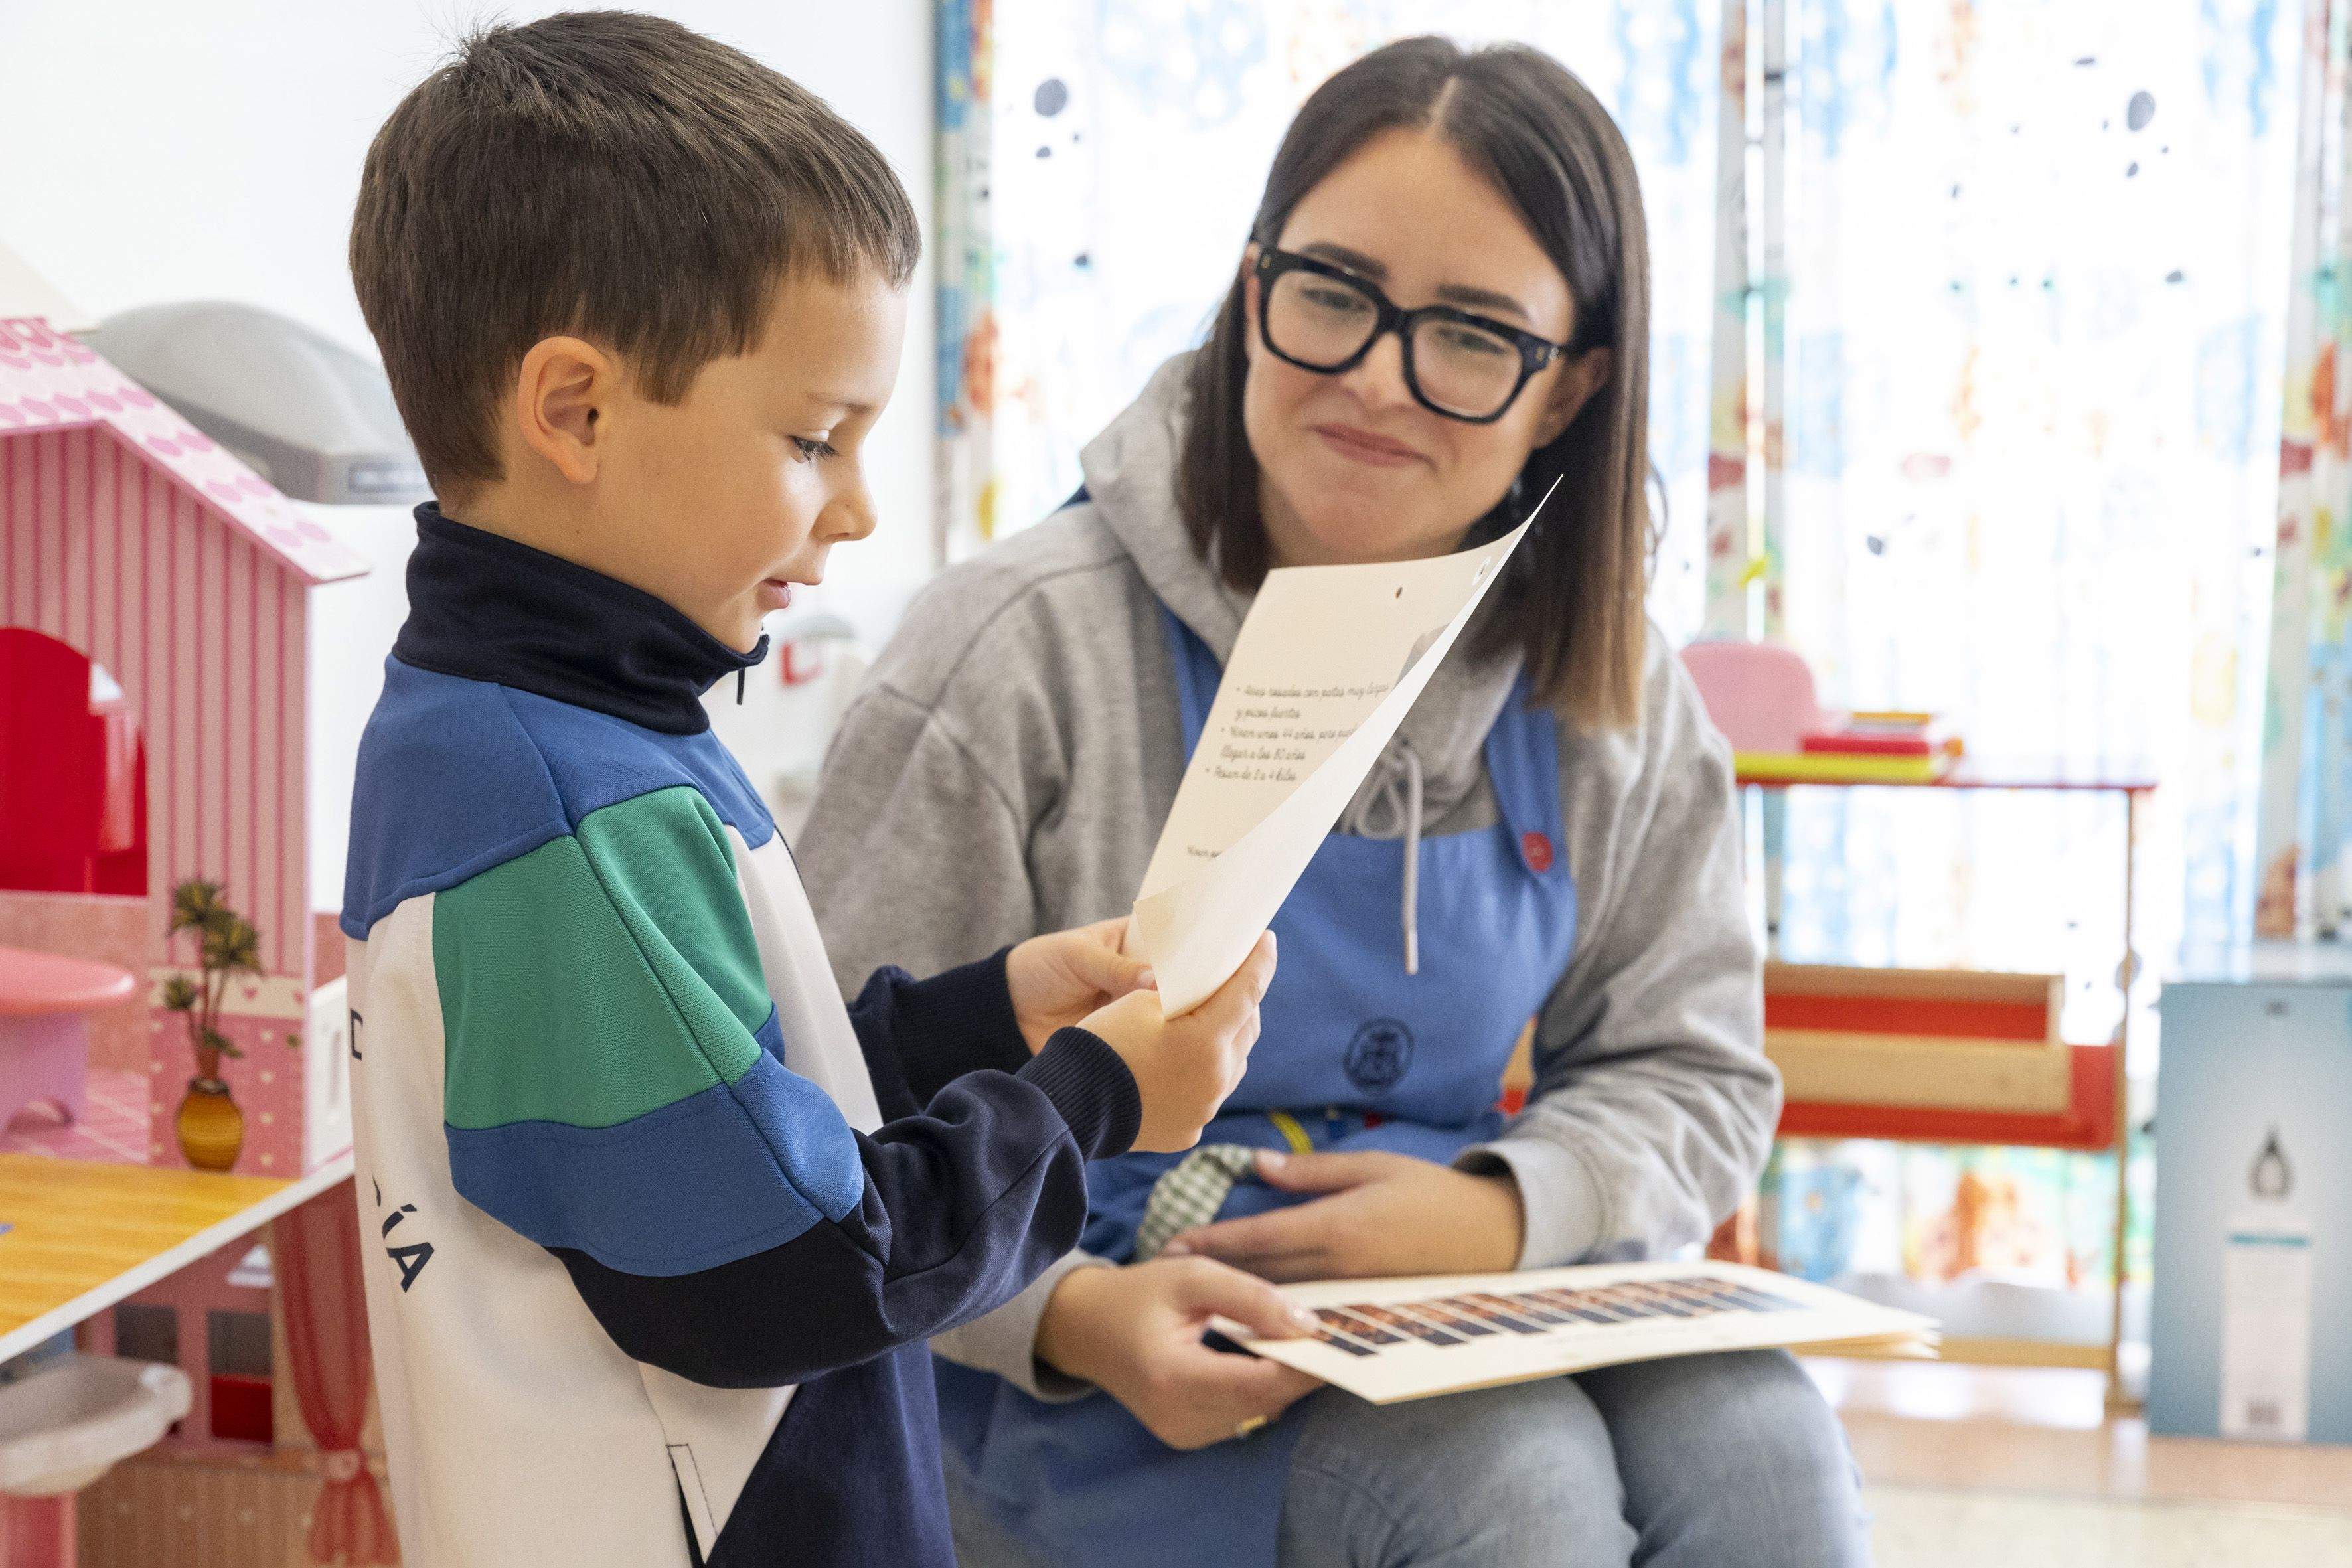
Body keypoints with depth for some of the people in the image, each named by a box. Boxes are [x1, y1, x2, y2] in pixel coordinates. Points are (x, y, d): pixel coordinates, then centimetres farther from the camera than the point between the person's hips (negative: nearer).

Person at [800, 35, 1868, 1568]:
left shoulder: (1603, 690, 3)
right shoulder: (1026, 643, -10)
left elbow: (1689, 1072, 9)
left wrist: (1502, 1210, -13)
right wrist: (1072, 1315, -26)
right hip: (1100, 1374, -4)